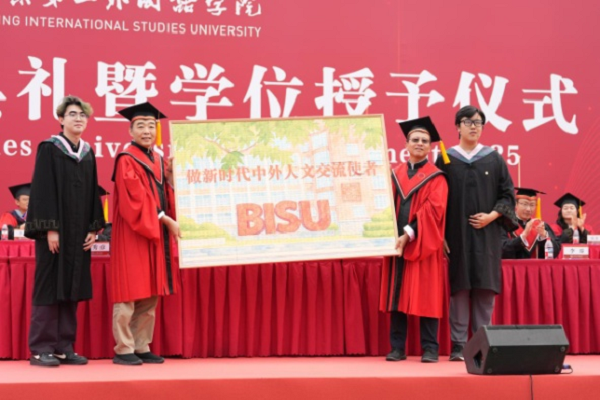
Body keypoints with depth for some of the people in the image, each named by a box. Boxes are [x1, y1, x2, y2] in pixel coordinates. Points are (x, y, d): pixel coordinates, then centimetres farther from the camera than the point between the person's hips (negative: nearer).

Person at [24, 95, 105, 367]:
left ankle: (64, 347, 10)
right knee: (50, 286, -4)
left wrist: (93, 228, 5)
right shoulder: (49, 148, -5)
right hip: (55, 230, -6)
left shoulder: (88, 153, 13)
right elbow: (42, 190, -11)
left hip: (79, 231, 6)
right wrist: (50, 229, -17)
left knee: (72, 286, 5)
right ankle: (41, 349, 1)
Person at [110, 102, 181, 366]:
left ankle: (142, 347, 13)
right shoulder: (126, 161, -8)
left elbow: (166, 197, 14)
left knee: (150, 295, 7)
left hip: (156, 234, 8)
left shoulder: (158, 161, 15)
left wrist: (170, 177, -1)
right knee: (130, 293, -6)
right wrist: (166, 220, -16)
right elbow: (136, 199, -16)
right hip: (132, 235, -8)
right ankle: (123, 350, -2)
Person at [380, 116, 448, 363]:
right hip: (396, 242, 4)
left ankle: (429, 348, 3)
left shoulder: (435, 177, 1)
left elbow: (434, 209, -10)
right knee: (397, 294, 4)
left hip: (424, 245, -4)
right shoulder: (395, 174, 13)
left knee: (425, 296, -3)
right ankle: (397, 347, 9)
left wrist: (409, 234, -18)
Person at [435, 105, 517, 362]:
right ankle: (458, 346, 2)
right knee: (459, 288, -2)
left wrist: (492, 216, -9)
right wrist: (440, 234, -6)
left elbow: (508, 194, 8)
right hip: (456, 234, -1)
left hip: (487, 234, 1)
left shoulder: (494, 159, 8)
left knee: (485, 288, 0)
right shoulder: (446, 159, 5)